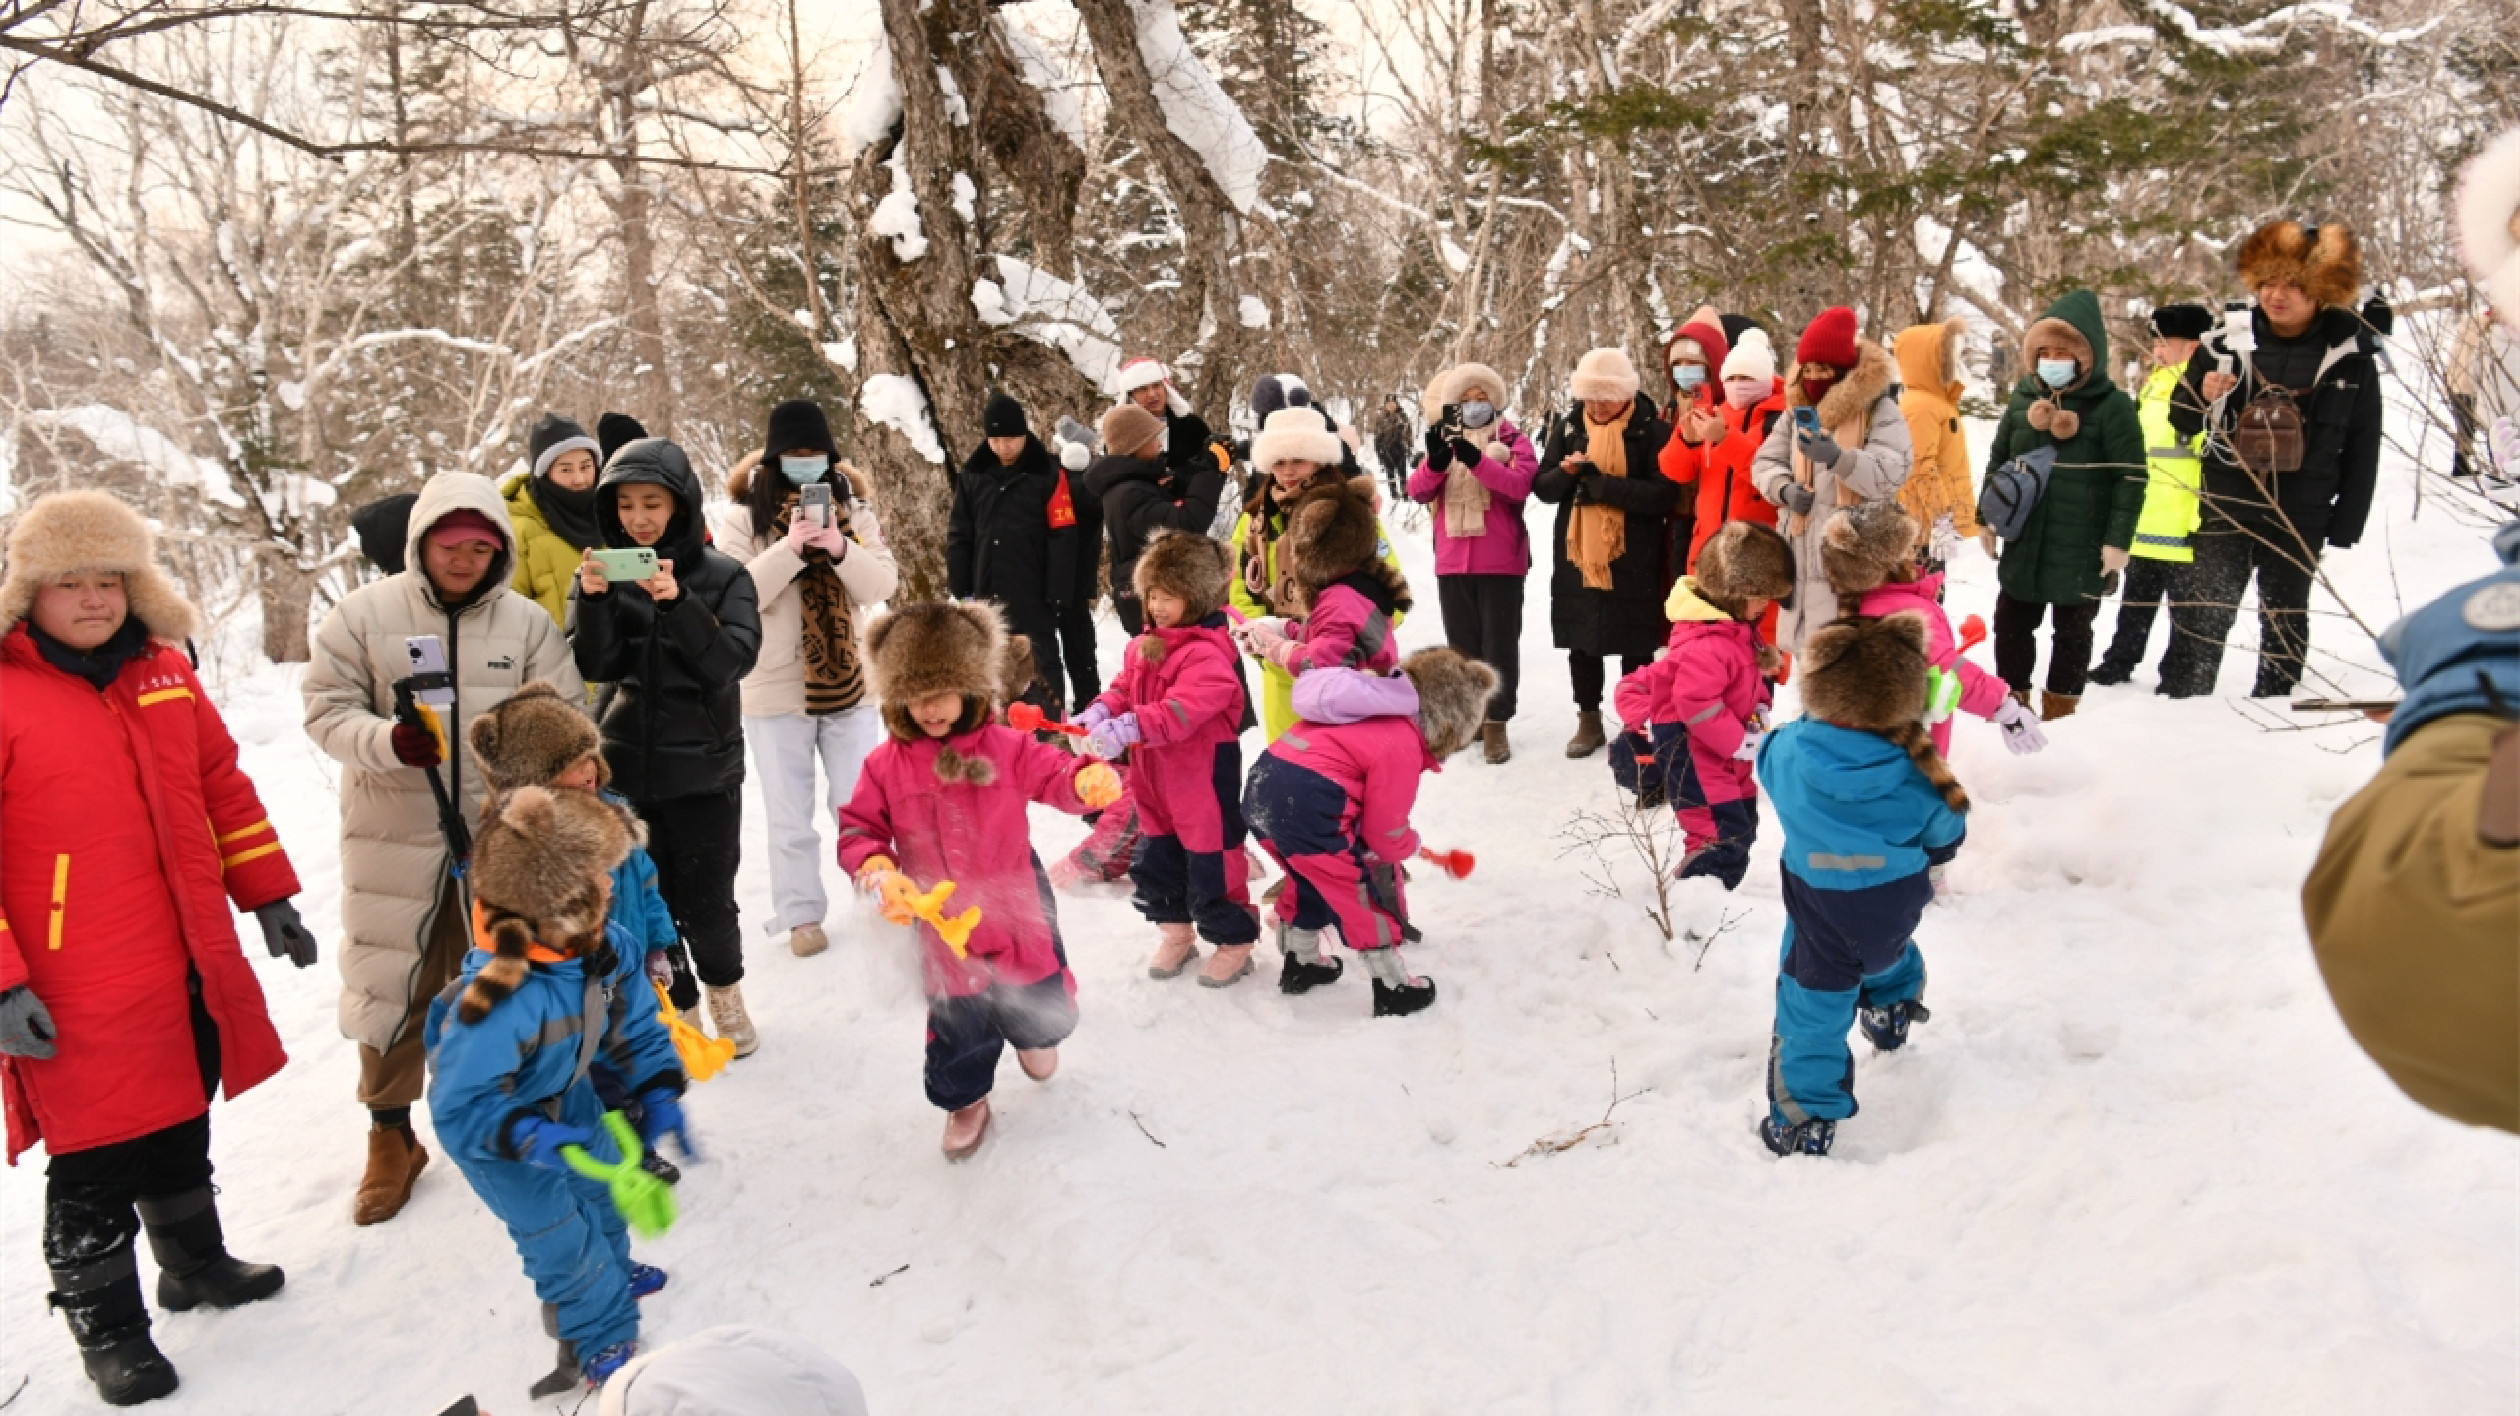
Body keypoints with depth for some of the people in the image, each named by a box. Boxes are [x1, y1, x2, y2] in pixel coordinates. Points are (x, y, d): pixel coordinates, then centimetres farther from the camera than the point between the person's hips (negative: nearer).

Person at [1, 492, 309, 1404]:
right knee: (95, 1167, 6)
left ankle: (193, 1263, 42)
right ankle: (106, 1324, 24)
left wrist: (268, 896, 12)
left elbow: (223, 787, 14)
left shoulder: (163, 671, 5)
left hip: (186, 969, 6)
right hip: (77, 1001, -6)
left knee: (180, 1131, 23)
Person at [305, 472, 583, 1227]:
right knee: (391, 985, 8)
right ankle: (390, 1136, 27)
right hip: (394, 839, -1)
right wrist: (390, 742, -24)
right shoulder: (364, 614, -4)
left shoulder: (526, 621, -1)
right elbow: (327, 711, -4)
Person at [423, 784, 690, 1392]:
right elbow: (460, 1108, -36)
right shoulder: (498, 1003, -45)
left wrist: (658, 1095, -15)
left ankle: (610, 1271, 57)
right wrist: (527, 1137, -46)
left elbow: (635, 1026, -8)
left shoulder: (606, 948, -23)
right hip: (496, 1135, -7)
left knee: (604, 1189, 27)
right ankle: (603, 1340, 29)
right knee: (561, 1234, 5)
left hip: (567, 1102, 7)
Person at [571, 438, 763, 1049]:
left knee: (706, 901, 3)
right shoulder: (603, 571, 4)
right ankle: (676, 1005, 25)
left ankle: (724, 989, 30)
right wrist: (594, 599, -22)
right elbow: (592, 667, -5)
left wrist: (678, 603, -27)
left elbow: (736, 658, -14)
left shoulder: (722, 575, -2)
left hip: (704, 768, -2)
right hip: (625, 768, 2)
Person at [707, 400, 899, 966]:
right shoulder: (741, 514, -4)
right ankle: (802, 914, 21)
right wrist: (790, 548, -25)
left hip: (849, 681, 2)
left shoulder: (852, 508, 4)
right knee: (791, 816, 8)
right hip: (775, 689, -1)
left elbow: (883, 586, -4)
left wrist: (841, 549, -21)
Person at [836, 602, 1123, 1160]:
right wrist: (878, 871, -21)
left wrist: (1090, 780, -32)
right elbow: (858, 829, -1)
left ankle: (1032, 1036, 53)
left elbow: (1055, 777, -9)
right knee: (957, 1019, 6)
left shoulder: (1004, 747, -8)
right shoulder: (887, 765, -6)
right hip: (943, 920, 0)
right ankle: (965, 1099, 33)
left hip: (1015, 902, 0)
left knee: (1041, 1003, 16)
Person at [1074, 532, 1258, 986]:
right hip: (1154, 777, 9)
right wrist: (1099, 713, -10)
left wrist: (1129, 728, -42)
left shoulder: (1207, 652, -21)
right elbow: (1124, 690, 12)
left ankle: (1234, 940, 18)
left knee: (1209, 860, 1)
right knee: (1155, 858, 18)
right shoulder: (1145, 646, 8)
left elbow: (1183, 709, -33)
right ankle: (1175, 931, 36)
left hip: (1202, 775, -9)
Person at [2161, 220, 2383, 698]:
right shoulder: (2225, 343, -2)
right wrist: (2203, 397, -16)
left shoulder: (2349, 357, -2)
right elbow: (2181, 424, 6)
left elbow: (2363, 448, 2)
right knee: (2202, 617, -1)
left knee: (2285, 618, 12)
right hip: (2227, 507, 0)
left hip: (2300, 516, 0)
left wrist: (2347, 522, 0)